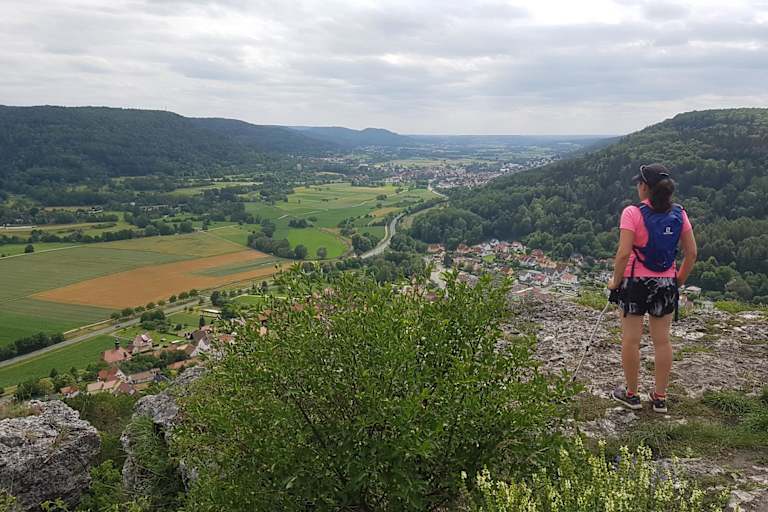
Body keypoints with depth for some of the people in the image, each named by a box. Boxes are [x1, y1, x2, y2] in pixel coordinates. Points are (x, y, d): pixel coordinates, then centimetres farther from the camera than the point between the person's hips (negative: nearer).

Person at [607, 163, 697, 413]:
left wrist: (615, 281, -5)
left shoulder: (633, 212, -15)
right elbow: (691, 253, 2)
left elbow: (624, 253, -19)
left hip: (635, 282, -4)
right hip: (666, 284, 5)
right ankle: (660, 397, 24)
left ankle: (631, 394, 21)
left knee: (630, 339, 9)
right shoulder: (679, 214, 0)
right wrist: (679, 280, 14)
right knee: (662, 340, 13)